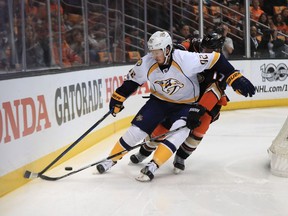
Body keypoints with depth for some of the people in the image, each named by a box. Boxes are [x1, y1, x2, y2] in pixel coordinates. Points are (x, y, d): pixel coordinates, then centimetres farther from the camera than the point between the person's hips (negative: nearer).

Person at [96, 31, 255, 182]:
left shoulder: (186, 59, -32)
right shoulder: (147, 63, -19)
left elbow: (216, 60, -27)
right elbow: (132, 80, -1)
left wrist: (237, 79, -31)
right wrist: (118, 99, 2)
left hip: (187, 105, -3)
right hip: (159, 101, 3)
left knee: (178, 132, -28)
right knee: (136, 129, -6)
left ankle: (153, 166, -23)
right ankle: (111, 160, 12)